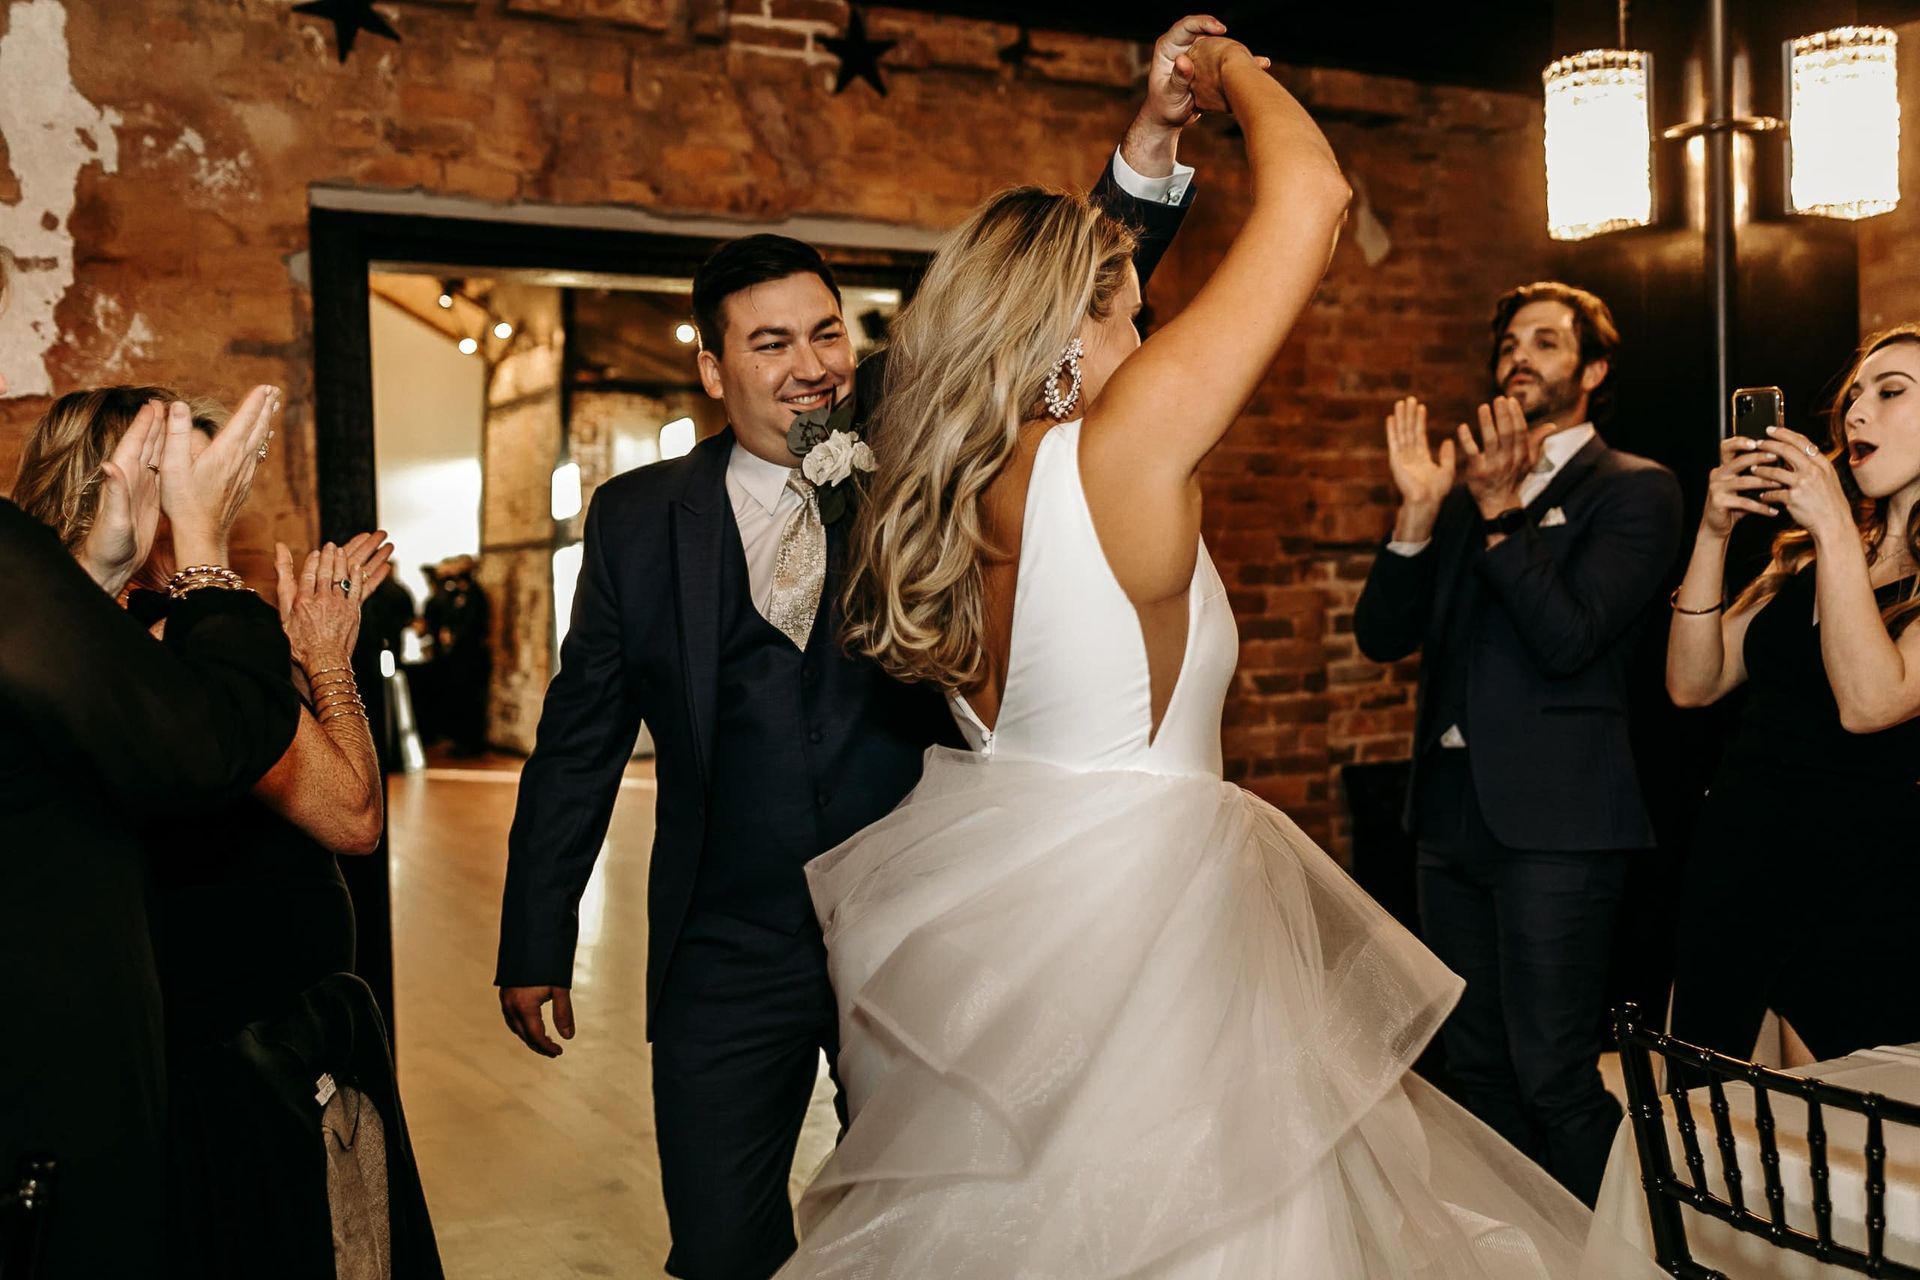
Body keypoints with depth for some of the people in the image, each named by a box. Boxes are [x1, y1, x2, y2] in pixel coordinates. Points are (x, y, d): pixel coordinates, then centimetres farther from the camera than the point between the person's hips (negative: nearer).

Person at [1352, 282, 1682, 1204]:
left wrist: (1502, 511, -14)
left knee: (1554, 1075, -5)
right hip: (1453, 809, 7)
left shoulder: (1634, 490, -1)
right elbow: (1382, 636, 6)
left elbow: (1570, 637, -15)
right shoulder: (1468, 487, 16)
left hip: (1555, 817, -6)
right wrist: (1419, 509, -6)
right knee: (1475, 1067, 14)